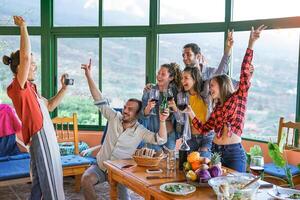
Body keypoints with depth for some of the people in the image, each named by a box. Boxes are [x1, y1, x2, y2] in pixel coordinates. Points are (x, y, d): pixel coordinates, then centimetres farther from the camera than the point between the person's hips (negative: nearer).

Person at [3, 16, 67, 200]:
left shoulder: (30, 88, 14)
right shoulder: (17, 88, -15)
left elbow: (49, 106, 24)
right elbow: (25, 56, -27)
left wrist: (64, 89, 15)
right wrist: (23, 27, -19)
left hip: (48, 137, 9)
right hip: (40, 139, -9)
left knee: (41, 183, 18)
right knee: (48, 184, -1)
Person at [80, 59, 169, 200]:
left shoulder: (140, 131, -9)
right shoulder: (114, 118, -3)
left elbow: (160, 140, -18)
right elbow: (99, 101, -7)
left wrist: (162, 121, -37)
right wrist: (89, 76, -14)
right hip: (100, 166, 2)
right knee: (86, 179, -27)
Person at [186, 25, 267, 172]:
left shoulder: (238, 98, 0)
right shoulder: (217, 107, 15)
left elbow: (245, 72, -11)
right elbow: (203, 129, 15)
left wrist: (251, 44, -18)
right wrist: (191, 114, 8)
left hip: (234, 153, -5)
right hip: (215, 151, 5)